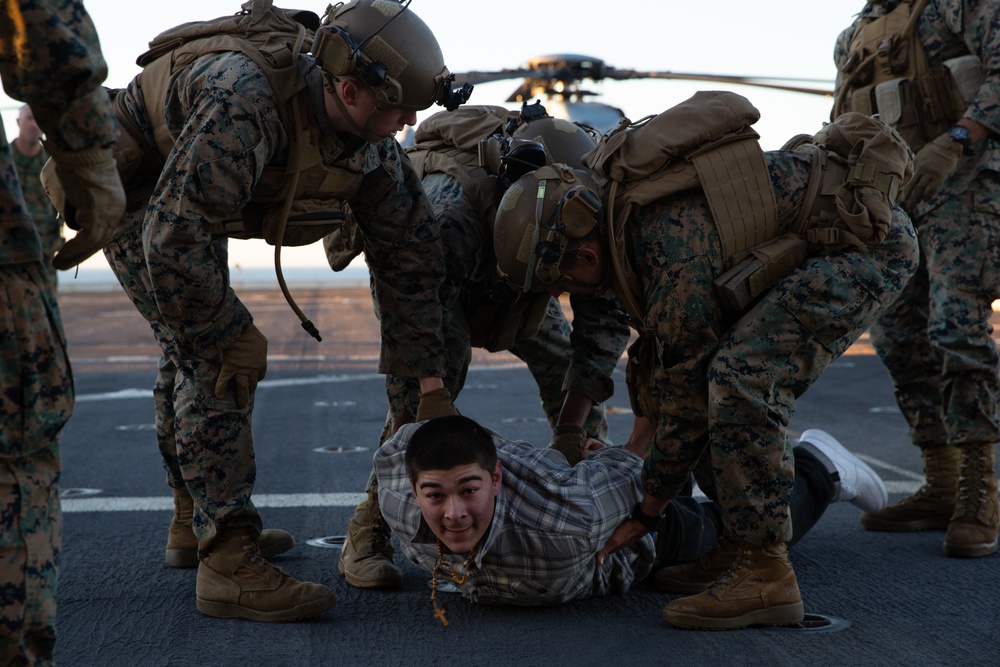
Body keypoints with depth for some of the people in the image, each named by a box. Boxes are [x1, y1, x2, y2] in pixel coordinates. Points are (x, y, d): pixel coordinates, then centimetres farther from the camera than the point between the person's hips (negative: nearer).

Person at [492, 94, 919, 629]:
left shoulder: (678, 263, -31)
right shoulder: (617, 188, -1)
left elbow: (687, 403, -21)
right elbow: (656, 341, 12)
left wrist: (642, 515, -9)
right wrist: (636, 446, 12)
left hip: (867, 240, -10)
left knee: (741, 376, -25)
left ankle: (763, 573, -18)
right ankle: (742, 542, 13)